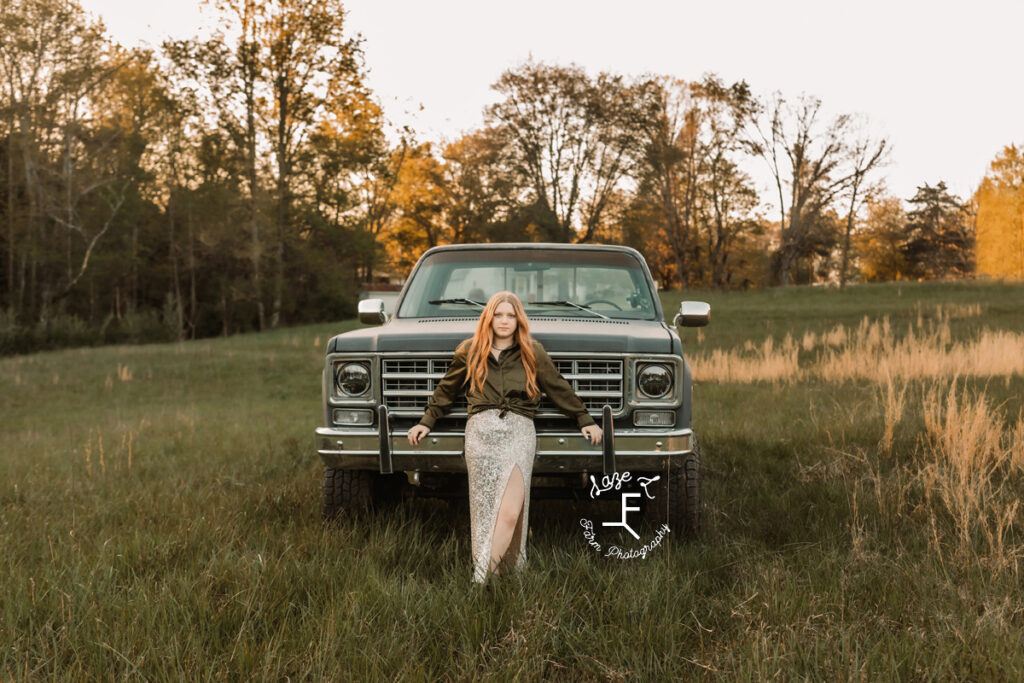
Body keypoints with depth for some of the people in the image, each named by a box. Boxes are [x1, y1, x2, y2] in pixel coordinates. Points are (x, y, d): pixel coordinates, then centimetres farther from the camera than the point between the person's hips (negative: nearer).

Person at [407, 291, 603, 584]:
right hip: (481, 430, 1)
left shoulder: (533, 354, 14)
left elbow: (560, 390, 21)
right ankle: (486, 576, 1)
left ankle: (485, 575, -12)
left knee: (511, 511, -15)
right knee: (484, 508, -4)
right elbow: (446, 390, 25)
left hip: (518, 430, -1)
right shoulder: (470, 352, 16)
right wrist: (426, 422, 23)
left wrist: (585, 421, 23)